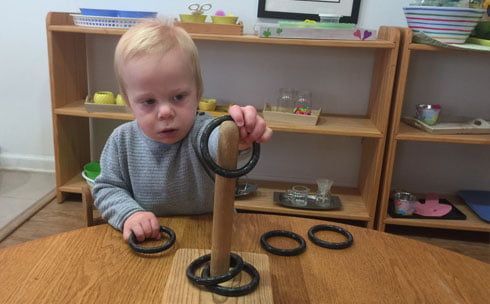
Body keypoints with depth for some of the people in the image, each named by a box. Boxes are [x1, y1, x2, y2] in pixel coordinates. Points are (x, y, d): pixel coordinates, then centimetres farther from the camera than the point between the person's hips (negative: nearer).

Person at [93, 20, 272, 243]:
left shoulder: (200, 131, -16)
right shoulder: (122, 141, -4)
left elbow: (216, 142, -38)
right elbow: (107, 187, 5)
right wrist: (129, 213, -15)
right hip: (147, 241, 2)